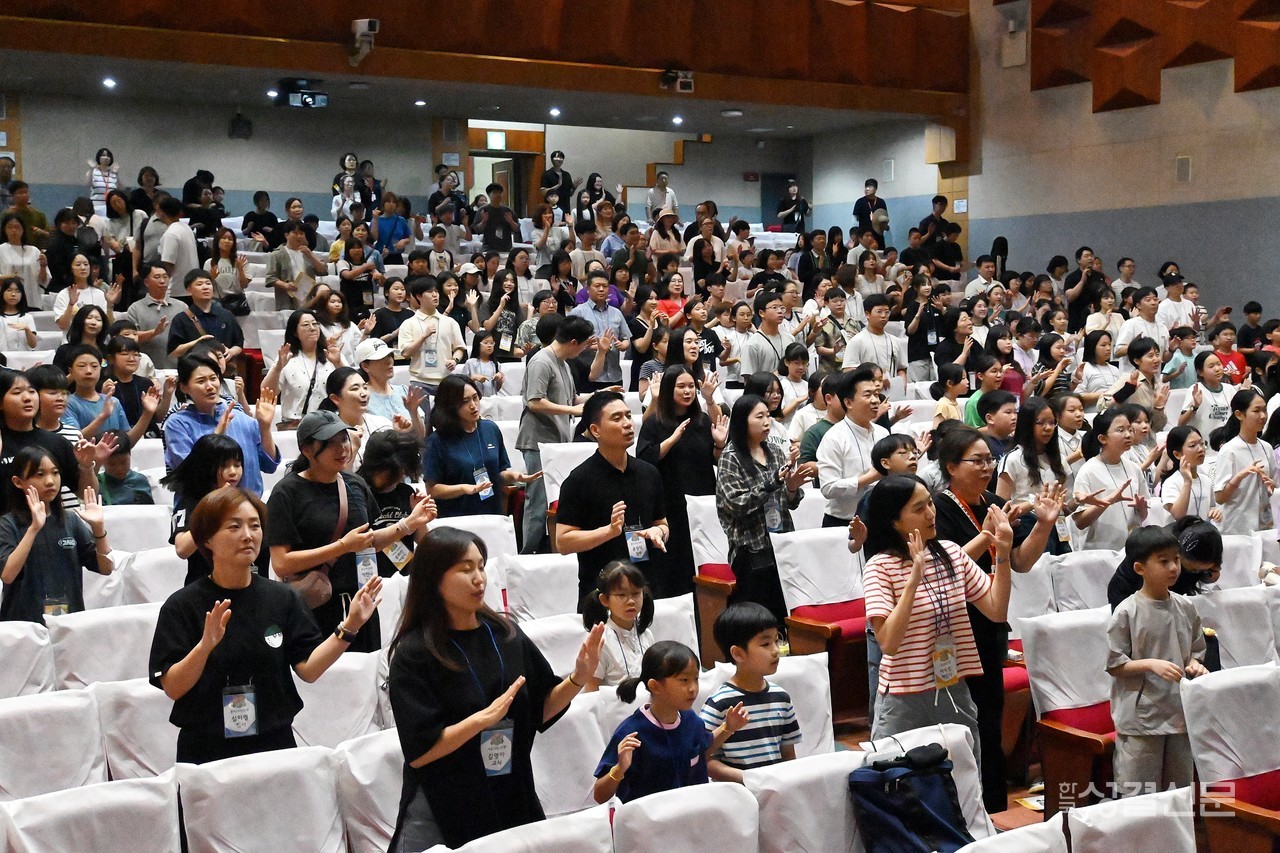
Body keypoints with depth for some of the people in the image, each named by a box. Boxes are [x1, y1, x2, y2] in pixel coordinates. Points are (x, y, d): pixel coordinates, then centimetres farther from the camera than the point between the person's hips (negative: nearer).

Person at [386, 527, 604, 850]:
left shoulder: (506, 634, -2)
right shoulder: (413, 654, -14)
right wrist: (484, 718, -25)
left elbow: (541, 710, 6)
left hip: (513, 802, 4)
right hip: (441, 815, -4)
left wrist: (578, 678, -10)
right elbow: (418, 752, -17)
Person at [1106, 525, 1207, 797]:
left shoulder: (1185, 608, 4)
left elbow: (1196, 651, 15)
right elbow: (1114, 665, -9)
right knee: (1137, 793, 2)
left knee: (1180, 791, 16)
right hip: (1141, 716, -5)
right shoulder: (1127, 613, -11)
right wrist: (1152, 664, -21)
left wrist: (1194, 665, -6)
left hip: (1180, 711, 5)